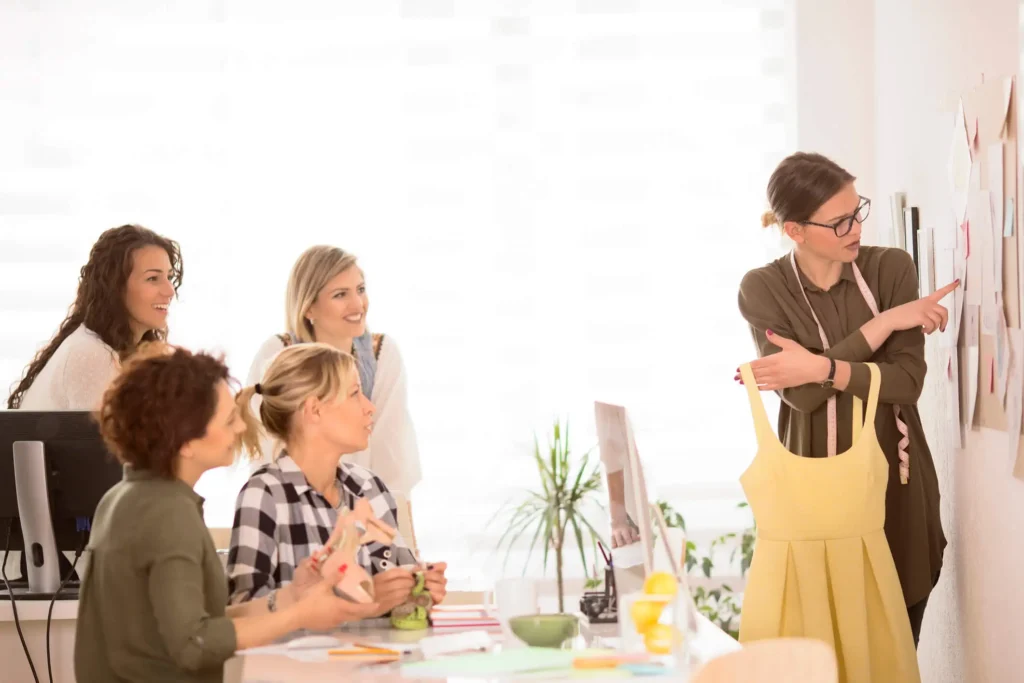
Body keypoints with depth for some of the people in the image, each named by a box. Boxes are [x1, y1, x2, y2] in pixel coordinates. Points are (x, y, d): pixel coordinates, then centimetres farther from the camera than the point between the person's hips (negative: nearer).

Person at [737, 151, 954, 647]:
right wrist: (886, 321, -16)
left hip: (896, 480, 2)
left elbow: (908, 380, -10)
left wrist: (822, 369, -22)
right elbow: (802, 394, -17)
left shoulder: (892, 268, -1)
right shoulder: (763, 289, -5)